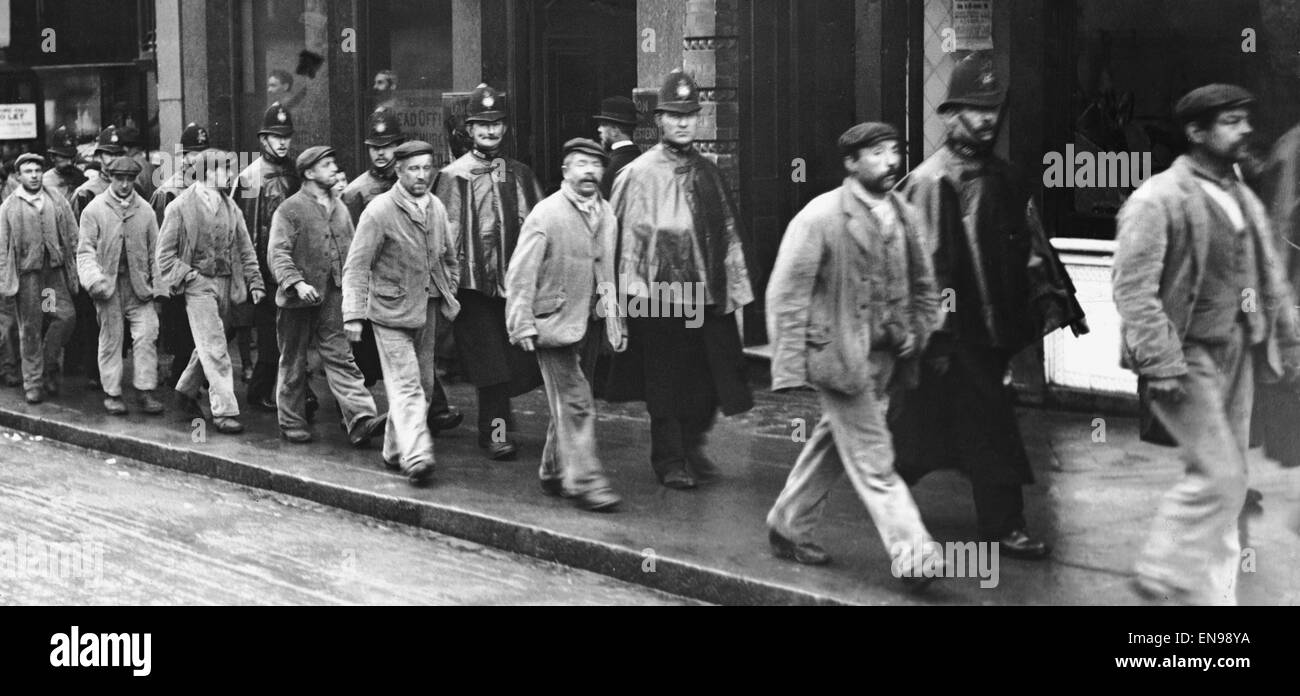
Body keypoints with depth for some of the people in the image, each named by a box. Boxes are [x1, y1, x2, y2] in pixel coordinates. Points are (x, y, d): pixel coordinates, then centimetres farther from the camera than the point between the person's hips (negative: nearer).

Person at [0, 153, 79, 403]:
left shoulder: (57, 201, 10)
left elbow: (73, 239, 10)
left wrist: (77, 271, 3)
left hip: (55, 270, 2)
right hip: (25, 272, -1)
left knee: (66, 315, -13)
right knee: (30, 329, 2)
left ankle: (50, 364, 9)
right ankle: (33, 384, 10)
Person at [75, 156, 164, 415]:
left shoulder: (145, 210, 8)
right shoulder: (94, 210, 1)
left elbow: (155, 251, 10)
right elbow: (85, 250, -2)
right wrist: (94, 280, -17)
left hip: (139, 284, 2)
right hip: (109, 285, -2)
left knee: (146, 335, -7)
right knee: (110, 339, 5)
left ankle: (145, 391, -1)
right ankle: (112, 394, 14)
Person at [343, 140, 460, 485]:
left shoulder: (437, 208, 7)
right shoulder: (380, 210, -12)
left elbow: (449, 259, 21)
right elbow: (356, 266, -13)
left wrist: (450, 296, 14)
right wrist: (353, 314, -19)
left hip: (427, 310, 7)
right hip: (391, 311, -7)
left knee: (423, 385, 11)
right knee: (406, 386, -14)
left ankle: (396, 451, 25)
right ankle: (416, 457, -21)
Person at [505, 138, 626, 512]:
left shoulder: (607, 215, 9)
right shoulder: (546, 214, -9)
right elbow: (521, 274, -11)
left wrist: (617, 323, 15)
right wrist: (523, 324, -16)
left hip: (592, 324, 6)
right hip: (555, 322, -6)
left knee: (567, 403, 15)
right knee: (576, 404, -9)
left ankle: (554, 474, 28)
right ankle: (585, 481, -5)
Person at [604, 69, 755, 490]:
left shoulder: (708, 173, 11)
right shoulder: (638, 174, -5)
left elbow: (728, 232, 15)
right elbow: (623, 233, -5)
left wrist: (735, 288, 12)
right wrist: (632, 284, -10)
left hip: (707, 294, 5)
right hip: (658, 296, -5)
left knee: (710, 378, 6)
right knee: (665, 384, 3)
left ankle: (692, 448, 27)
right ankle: (669, 462, 16)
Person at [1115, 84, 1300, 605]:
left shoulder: (1244, 200, 13)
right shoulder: (1157, 199, -11)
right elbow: (1133, 289, -17)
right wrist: (1160, 365, -21)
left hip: (1237, 352, 8)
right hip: (1187, 356, -8)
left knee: (1227, 478, 11)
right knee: (1219, 475, -13)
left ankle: (1215, 591, 23)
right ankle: (1164, 577, 4)